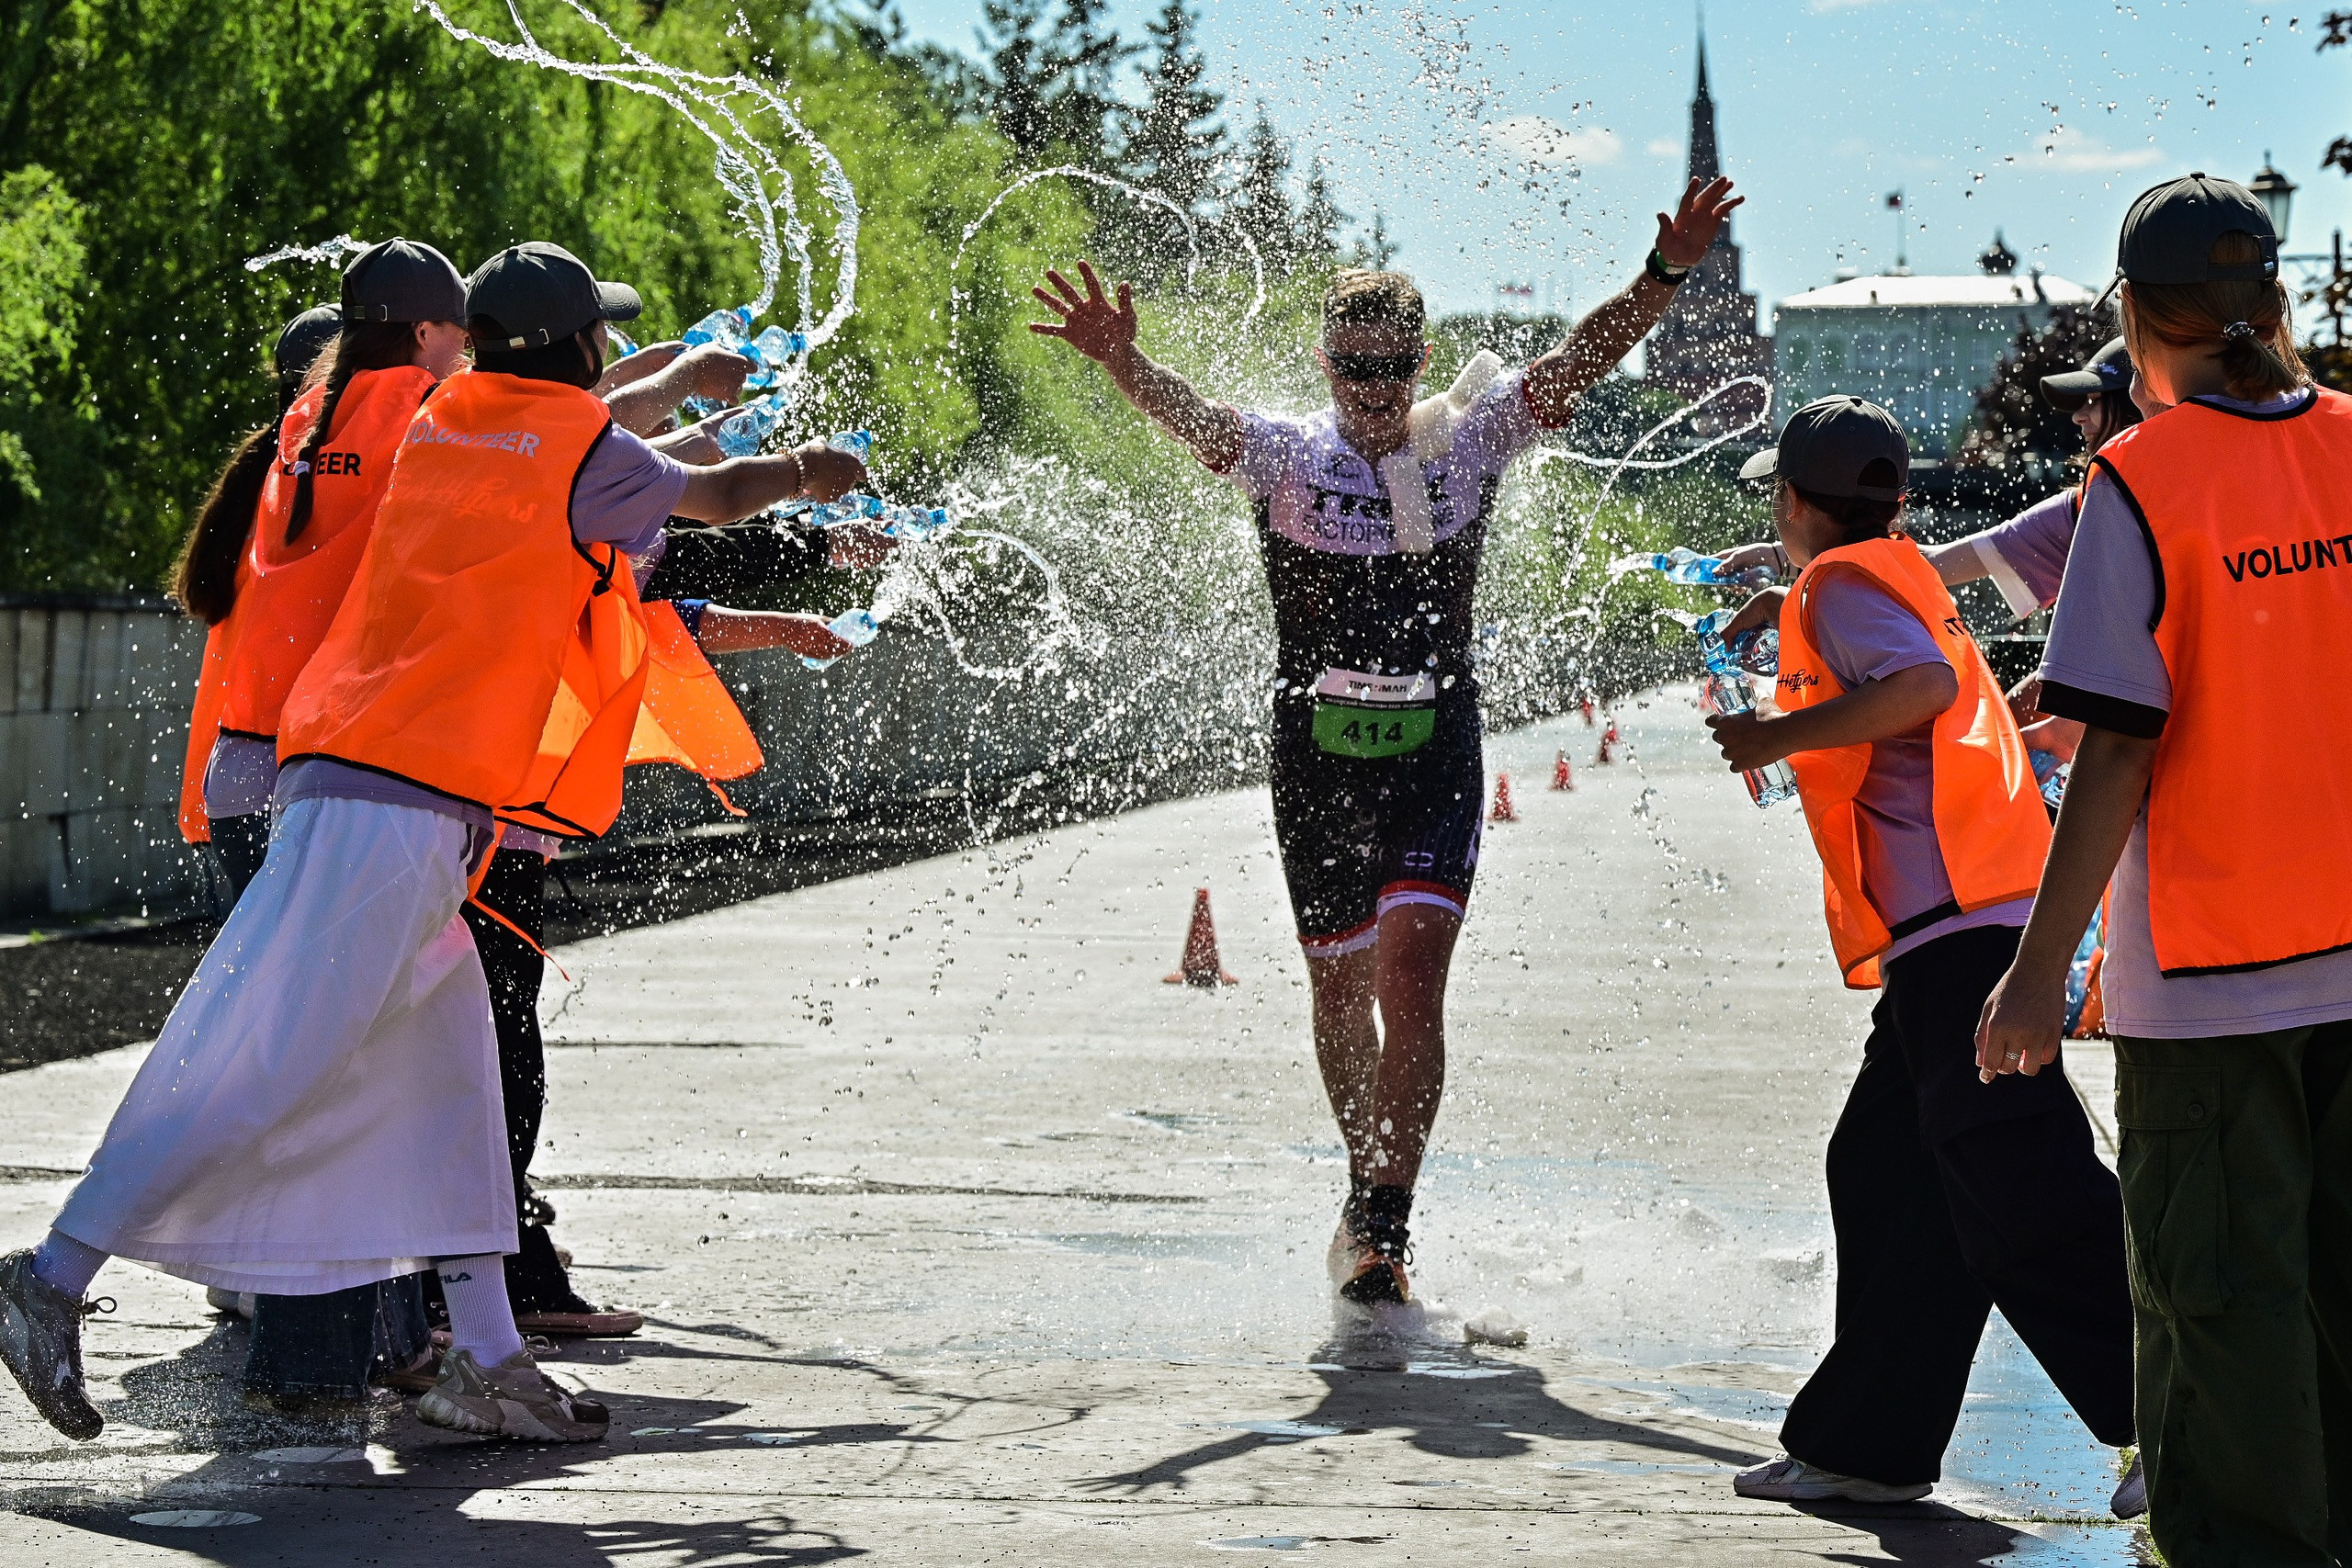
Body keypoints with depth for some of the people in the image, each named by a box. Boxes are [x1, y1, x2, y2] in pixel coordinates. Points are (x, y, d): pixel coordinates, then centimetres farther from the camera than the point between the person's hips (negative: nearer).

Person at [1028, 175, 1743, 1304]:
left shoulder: (1468, 439, -2)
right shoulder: (1285, 455, -5)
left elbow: (1575, 363, -13)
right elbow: (1190, 416, -23)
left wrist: (1664, 274, -27)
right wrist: (1120, 363, -44)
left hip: (1435, 759, -1)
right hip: (1315, 761, 1)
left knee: (1410, 979, -15)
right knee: (1339, 991, 13)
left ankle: (1382, 1224, -12)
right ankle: (1370, 1190, 34)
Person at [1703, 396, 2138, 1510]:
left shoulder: (1840, 582, -3)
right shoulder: (1906, 576, 25)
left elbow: (1924, 683, -21)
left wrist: (1778, 736, -12)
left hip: (1951, 923, -10)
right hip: (1969, 923, 10)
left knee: (2020, 1189, -13)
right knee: (1886, 1175, 13)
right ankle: (1867, 1443, 17)